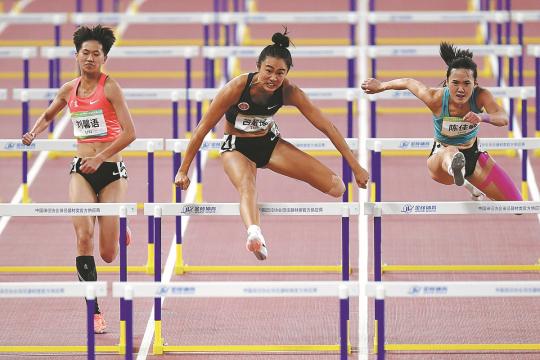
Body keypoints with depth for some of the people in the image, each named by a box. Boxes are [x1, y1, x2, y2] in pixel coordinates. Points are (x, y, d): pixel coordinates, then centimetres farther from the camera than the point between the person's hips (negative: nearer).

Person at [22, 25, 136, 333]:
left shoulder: (110, 87, -8)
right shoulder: (69, 90, 7)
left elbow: (129, 132, -15)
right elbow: (48, 116, 28)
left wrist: (100, 157, -23)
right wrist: (34, 133, 7)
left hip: (111, 171, -3)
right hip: (82, 171, 3)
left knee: (108, 255, 0)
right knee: (84, 236, -20)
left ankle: (119, 229, 40)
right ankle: (94, 311, -17)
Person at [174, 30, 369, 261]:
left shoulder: (289, 92, -19)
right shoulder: (236, 88, -27)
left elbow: (327, 127, -13)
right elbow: (203, 129, -19)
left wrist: (356, 167, -13)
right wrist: (183, 170, -16)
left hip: (269, 142, 4)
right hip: (237, 147, -4)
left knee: (335, 187, -11)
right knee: (246, 186, -41)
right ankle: (254, 233, -70)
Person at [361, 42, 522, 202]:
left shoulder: (481, 96, -24)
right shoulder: (436, 98, -25)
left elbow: (503, 118, -40)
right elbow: (409, 82, -6)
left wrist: (482, 117, -62)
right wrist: (381, 86, 12)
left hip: (473, 154, 4)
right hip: (441, 155, -4)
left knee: (515, 204, 5)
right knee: (450, 153, -43)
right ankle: (454, 167, -84)